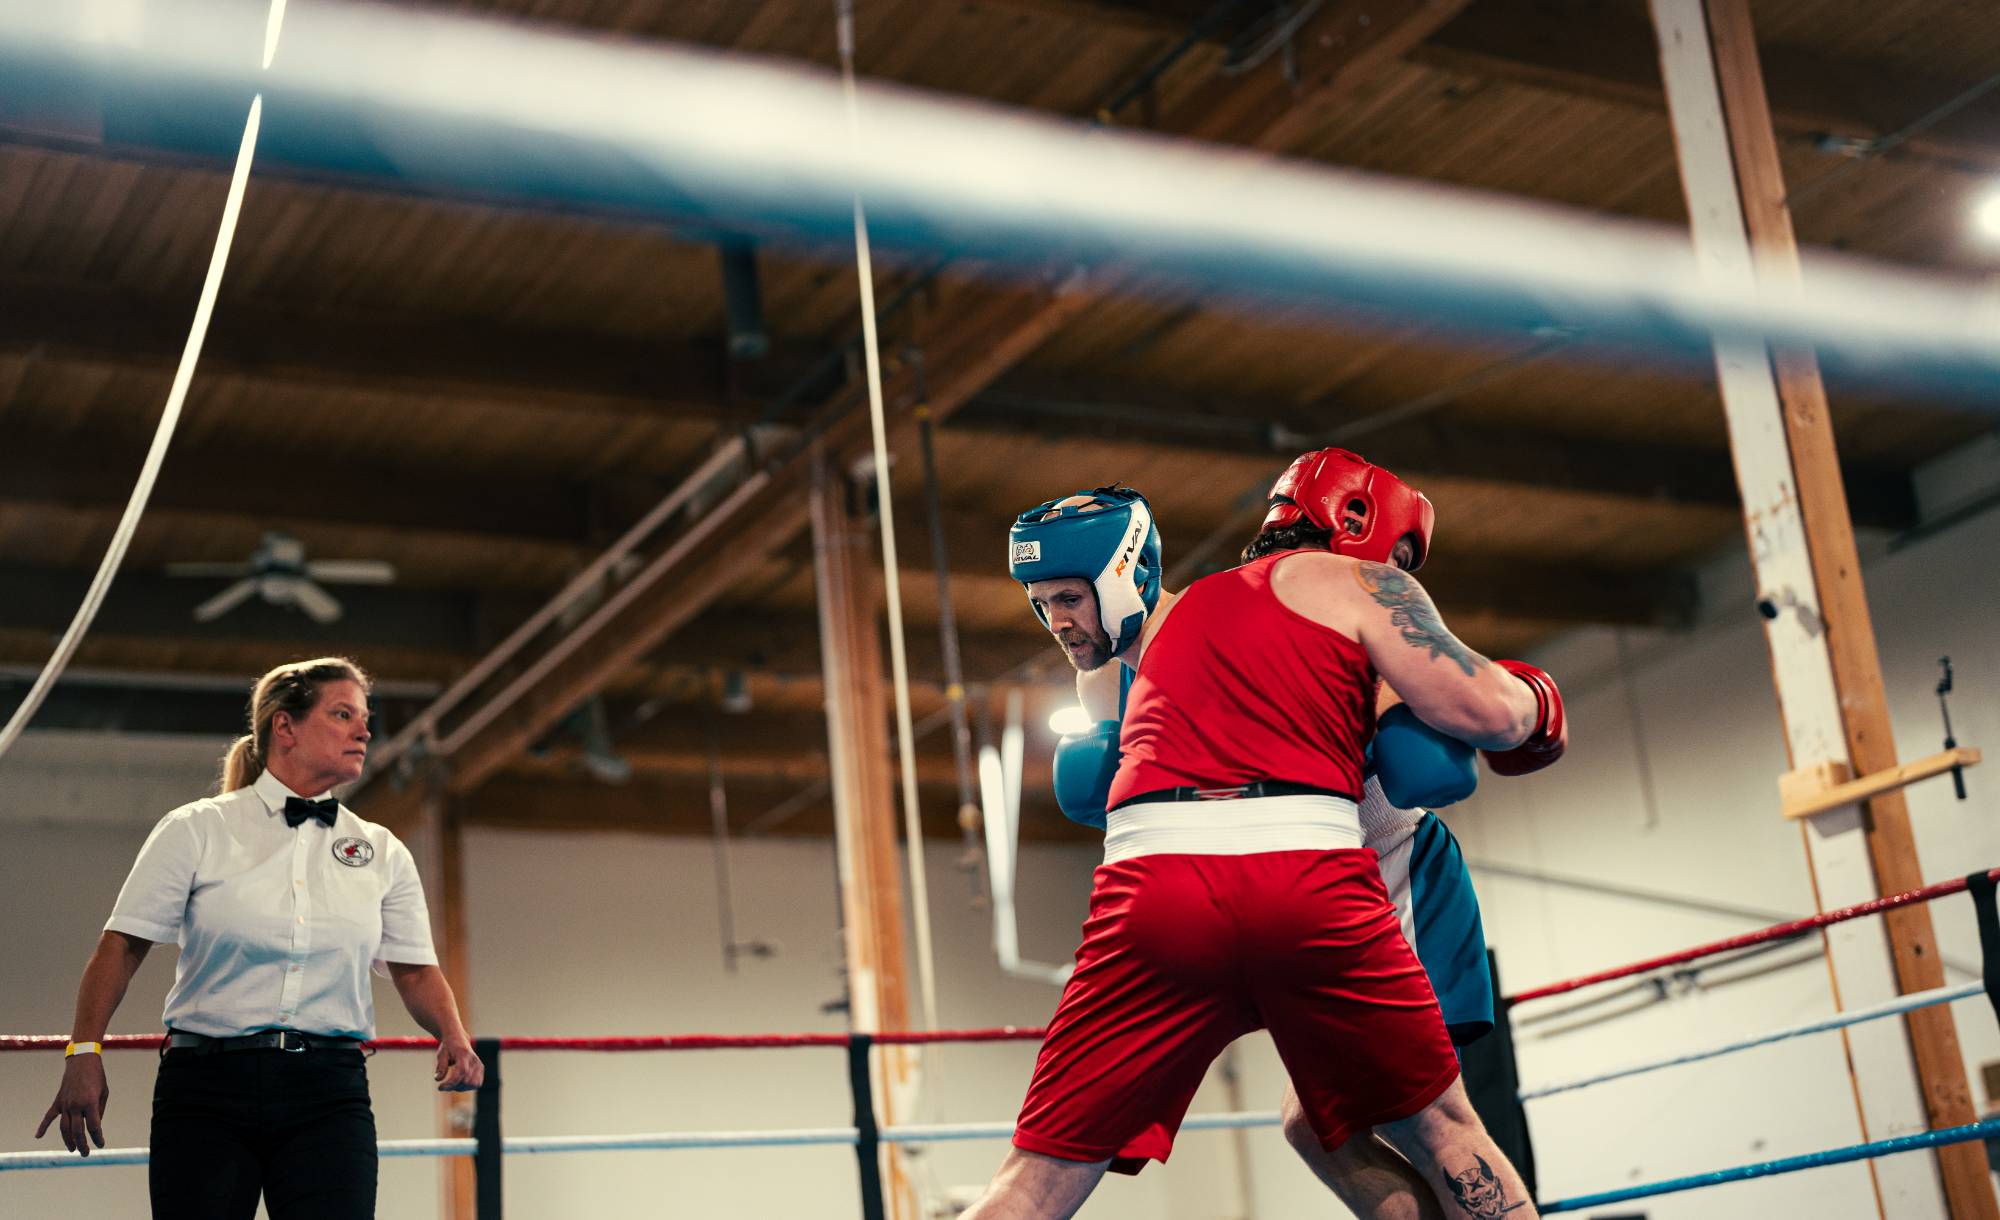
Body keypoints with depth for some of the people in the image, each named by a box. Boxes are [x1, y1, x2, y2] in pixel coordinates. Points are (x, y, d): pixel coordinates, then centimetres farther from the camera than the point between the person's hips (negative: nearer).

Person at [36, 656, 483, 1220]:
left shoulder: (383, 853, 11)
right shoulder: (196, 830, 2)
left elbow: (415, 969, 11)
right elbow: (122, 946, 0)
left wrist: (452, 1035, -7)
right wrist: (84, 1051, -10)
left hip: (329, 1094, 2)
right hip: (205, 1088, -2)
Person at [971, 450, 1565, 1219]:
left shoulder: (1170, 616, 31)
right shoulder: (1356, 582, 15)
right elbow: (1477, 711, 3)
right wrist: (1528, 703, 26)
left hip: (1153, 881, 3)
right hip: (1309, 880, -3)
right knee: (1444, 1136, 16)